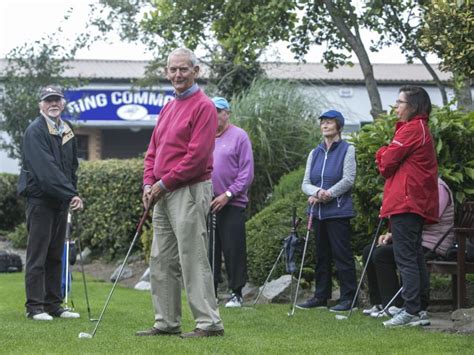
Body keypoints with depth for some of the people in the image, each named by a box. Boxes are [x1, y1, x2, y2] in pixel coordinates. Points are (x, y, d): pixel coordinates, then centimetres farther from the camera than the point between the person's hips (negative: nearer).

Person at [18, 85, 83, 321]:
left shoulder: (67, 131, 15)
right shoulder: (35, 131, -11)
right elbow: (46, 170, -20)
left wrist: (72, 193, 7)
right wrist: (71, 194, -23)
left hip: (61, 202, 7)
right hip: (40, 200, -7)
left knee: (55, 256, 10)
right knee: (38, 255, -4)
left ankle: (53, 304, 15)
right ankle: (34, 307, -1)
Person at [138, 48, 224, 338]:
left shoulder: (203, 107, -9)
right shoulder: (167, 109, 18)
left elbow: (197, 155, -17)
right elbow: (153, 151, 20)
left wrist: (164, 184, -13)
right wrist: (149, 184, 3)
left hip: (189, 192, -9)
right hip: (163, 195, 9)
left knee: (193, 260, -9)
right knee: (161, 262, 10)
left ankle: (210, 323, -5)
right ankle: (167, 322, 16)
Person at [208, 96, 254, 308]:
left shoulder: (239, 136, -2)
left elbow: (247, 173, -7)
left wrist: (228, 194, -13)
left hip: (232, 205, -5)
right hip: (207, 204, 5)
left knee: (234, 250, -3)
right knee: (209, 250, 7)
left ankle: (236, 293, 4)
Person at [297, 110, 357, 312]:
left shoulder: (347, 150, 0)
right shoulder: (315, 153, 15)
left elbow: (348, 180, -10)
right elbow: (306, 184, 8)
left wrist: (327, 194, -15)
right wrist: (317, 192, -14)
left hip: (339, 212, -6)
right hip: (318, 213, 6)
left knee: (342, 255, -6)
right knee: (321, 255, 10)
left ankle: (348, 297, -2)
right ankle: (321, 296, 16)